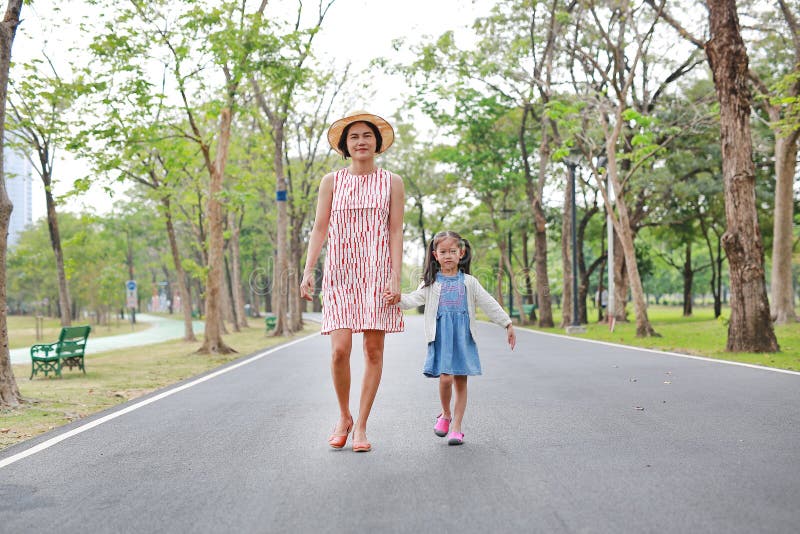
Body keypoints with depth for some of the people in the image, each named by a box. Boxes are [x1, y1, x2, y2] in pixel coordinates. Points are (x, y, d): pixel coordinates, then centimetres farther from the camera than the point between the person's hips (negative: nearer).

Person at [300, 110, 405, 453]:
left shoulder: (391, 183, 8)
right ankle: (343, 416, 12)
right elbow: (319, 229, 7)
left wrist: (396, 278, -6)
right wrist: (308, 270, -4)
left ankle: (361, 425, 9)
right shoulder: (331, 182, 9)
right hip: (340, 272, 0)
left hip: (377, 271, 0)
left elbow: (396, 232, 3)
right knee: (340, 348, -11)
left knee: (374, 350, -2)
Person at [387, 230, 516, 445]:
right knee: (445, 378, -13)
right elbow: (416, 298, -7)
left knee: (461, 381, 2)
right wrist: (398, 298, -27)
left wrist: (508, 324, 7)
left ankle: (455, 427, 10)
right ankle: (445, 414, 15)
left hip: (463, 337, 2)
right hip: (441, 336, -2)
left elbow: (489, 304, 10)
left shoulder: (468, 282, 10)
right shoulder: (431, 282, 6)